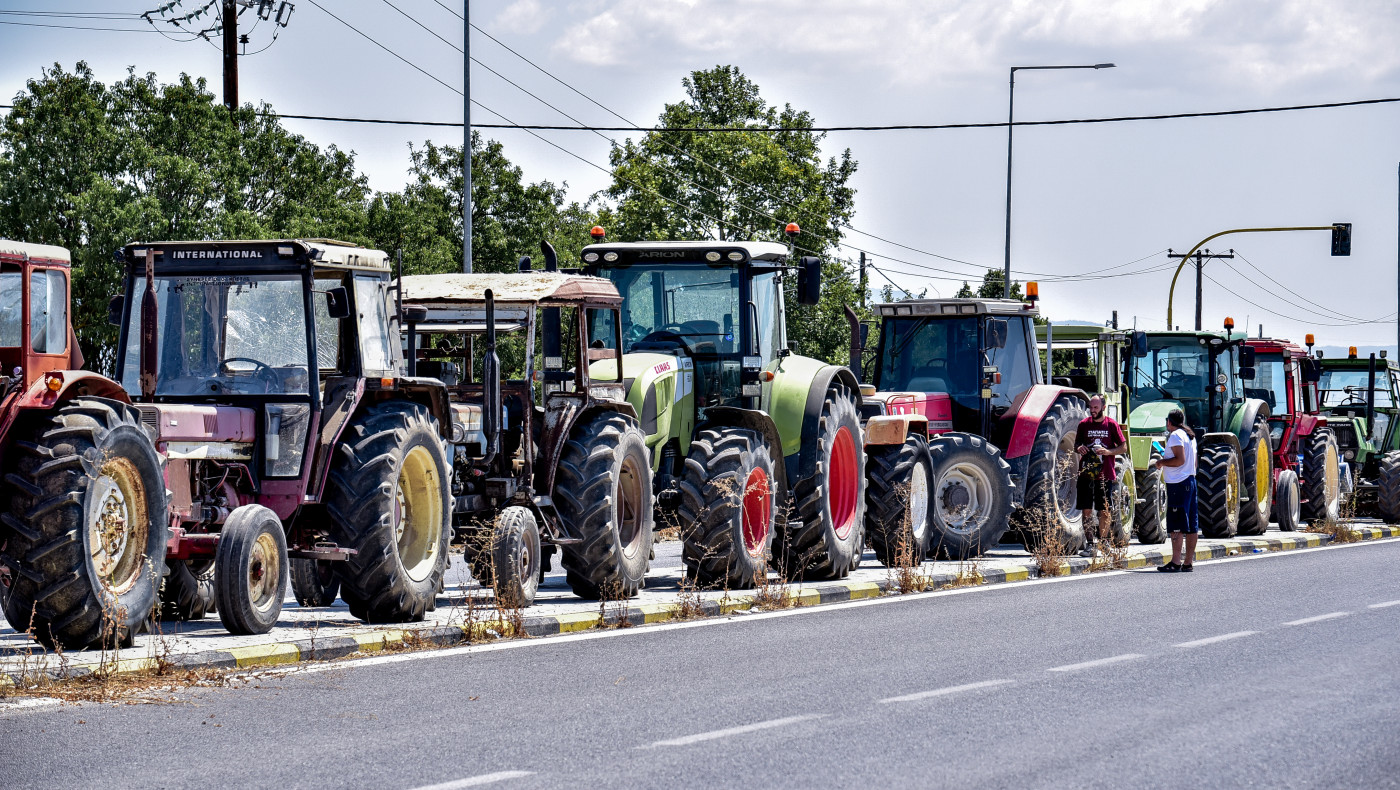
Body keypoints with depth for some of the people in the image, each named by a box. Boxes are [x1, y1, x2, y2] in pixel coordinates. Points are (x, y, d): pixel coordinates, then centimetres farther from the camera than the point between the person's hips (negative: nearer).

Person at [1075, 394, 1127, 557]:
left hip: (1105, 474, -2)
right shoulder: (1084, 424, 7)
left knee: (1105, 511, 2)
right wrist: (1079, 448, -8)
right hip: (1086, 474, 2)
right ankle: (1089, 544, 5)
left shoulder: (1111, 424, 1)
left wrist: (1108, 451, -14)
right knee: (1086, 510, -1)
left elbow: (1123, 447, 3)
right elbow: (1076, 444, 16)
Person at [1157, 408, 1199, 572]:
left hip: (1178, 484, -10)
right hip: (1191, 482, 10)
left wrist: (1162, 462, -7)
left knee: (1176, 526, -11)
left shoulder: (1175, 436, -11)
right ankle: (1187, 563, 10)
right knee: (1191, 525, 8)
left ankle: (1176, 562, -15)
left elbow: (1180, 460, -21)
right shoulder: (1190, 436, 18)